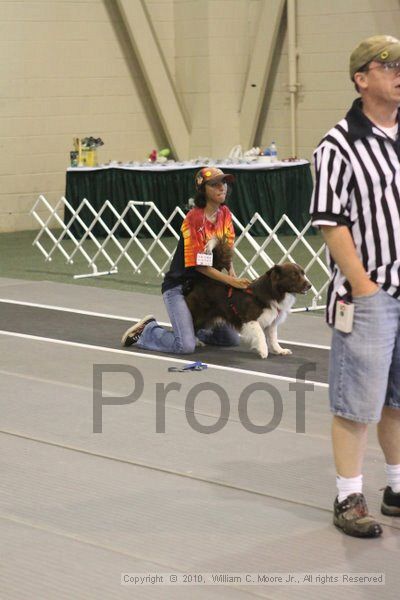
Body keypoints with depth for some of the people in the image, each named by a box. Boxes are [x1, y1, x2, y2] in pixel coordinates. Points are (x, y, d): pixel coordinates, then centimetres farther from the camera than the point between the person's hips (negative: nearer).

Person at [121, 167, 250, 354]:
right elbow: (199, 264, -21)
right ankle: (146, 330, 6)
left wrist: (234, 278, -11)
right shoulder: (194, 218, -21)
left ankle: (190, 326, 27)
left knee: (232, 339, 8)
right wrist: (231, 281, -26)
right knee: (186, 346, -20)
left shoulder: (225, 213, 1)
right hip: (179, 287, -8)